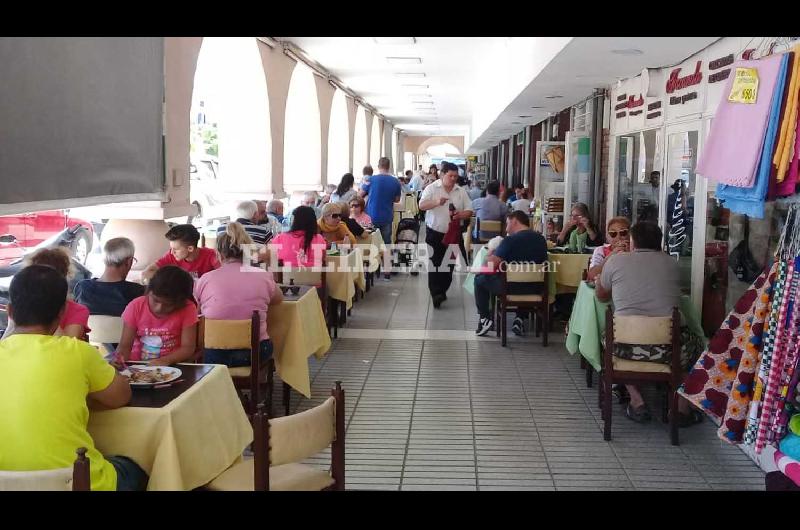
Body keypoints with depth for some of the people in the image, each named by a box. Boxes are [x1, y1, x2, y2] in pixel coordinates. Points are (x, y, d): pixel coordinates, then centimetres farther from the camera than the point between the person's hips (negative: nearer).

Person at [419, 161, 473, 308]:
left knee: (449, 265, 9)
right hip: (435, 233, -3)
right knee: (435, 264, -6)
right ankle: (436, 294, -7)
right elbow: (422, 205, -13)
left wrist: (460, 215, -17)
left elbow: (469, 211, 6)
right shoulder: (432, 188, -3)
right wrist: (437, 202, -30)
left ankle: (442, 291, 24)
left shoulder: (461, 192, 5)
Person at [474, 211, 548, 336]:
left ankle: (485, 319, 15)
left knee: (479, 279, 17)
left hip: (512, 287, -5)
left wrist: (490, 255, 5)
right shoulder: (541, 239, 4)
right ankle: (520, 319, 29)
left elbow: (491, 264, -17)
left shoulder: (510, 240, -15)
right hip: (534, 289, 5)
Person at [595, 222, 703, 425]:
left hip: (626, 347, 0)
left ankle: (637, 402, 24)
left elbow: (601, 296, 20)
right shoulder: (671, 263, 8)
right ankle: (682, 408, 25)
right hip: (669, 348, 1)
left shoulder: (615, 261, 3)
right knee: (695, 345, 33)